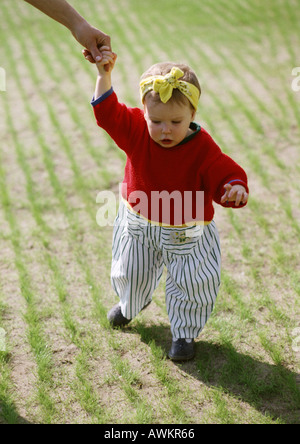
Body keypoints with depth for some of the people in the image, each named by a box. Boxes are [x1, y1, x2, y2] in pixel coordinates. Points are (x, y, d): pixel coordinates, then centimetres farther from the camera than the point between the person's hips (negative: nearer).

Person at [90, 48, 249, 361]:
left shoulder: (203, 149, -25)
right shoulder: (137, 130, -16)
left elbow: (224, 175, -25)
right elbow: (107, 111, -17)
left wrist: (236, 188, -48)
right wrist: (104, 75, -30)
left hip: (185, 233, -3)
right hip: (138, 224, 4)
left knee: (189, 287, 6)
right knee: (130, 274, 26)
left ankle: (184, 333, 33)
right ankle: (130, 305, 61)